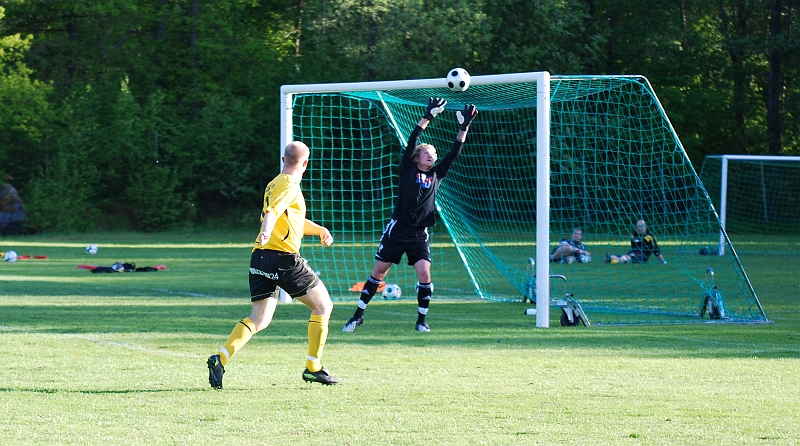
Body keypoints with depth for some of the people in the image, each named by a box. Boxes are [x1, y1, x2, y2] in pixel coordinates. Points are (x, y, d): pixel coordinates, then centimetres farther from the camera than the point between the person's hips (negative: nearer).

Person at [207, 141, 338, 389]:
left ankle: (221, 358, -19)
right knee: (323, 305, 8)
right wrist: (266, 232, -43)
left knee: (260, 318, 2)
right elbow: (272, 212, -26)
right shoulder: (289, 186, -6)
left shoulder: (275, 184, 24)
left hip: (261, 257, 8)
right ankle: (313, 367, 7)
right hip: (284, 258, -8)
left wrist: (319, 229, 30)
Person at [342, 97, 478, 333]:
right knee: (378, 272, 3)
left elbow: (454, 153, 7)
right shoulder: (408, 170, 2)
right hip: (397, 230, -2)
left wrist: (464, 128, -1)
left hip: (419, 234, 2)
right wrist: (428, 117, -13)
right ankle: (358, 315, 13)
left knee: (424, 273, -13)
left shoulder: (436, 175, 10)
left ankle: (421, 320, 1)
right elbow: (412, 141, -8)